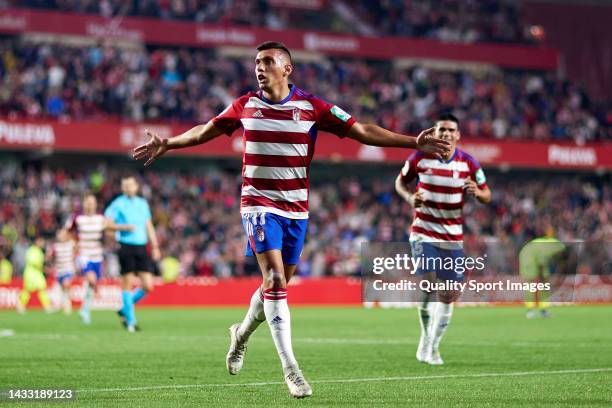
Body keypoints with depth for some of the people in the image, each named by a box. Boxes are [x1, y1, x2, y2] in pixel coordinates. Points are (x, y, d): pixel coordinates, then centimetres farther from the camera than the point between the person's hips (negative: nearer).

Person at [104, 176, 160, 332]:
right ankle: (130, 321, 4)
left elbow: (149, 226, 20)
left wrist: (155, 247, 16)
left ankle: (124, 310, 18)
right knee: (127, 284, -4)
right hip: (126, 247, -5)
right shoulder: (118, 204, -1)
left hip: (141, 248, 5)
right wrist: (123, 227, -19)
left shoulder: (143, 204, 15)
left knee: (148, 286, -2)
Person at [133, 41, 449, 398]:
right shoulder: (245, 105, 0)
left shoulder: (312, 106, -4)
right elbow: (206, 131, 17)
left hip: (297, 208, 2)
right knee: (275, 281, -15)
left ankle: (243, 333, 41)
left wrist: (413, 143, -13)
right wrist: (168, 144, 16)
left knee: (279, 284, 11)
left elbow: (361, 131, -5)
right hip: (259, 205, -2)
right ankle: (290, 368, -15)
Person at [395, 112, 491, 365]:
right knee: (428, 282, -21)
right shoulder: (420, 158, -5)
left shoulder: (468, 163, -2)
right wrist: (410, 197, -11)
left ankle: (433, 346, 19)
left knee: (449, 295, 2)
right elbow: (400, 182, 10)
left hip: (452, 237, 2)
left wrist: (477, 192, -21)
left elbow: (487, 195, 3)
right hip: (423, 234, -2)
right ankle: (426, 338, -1)